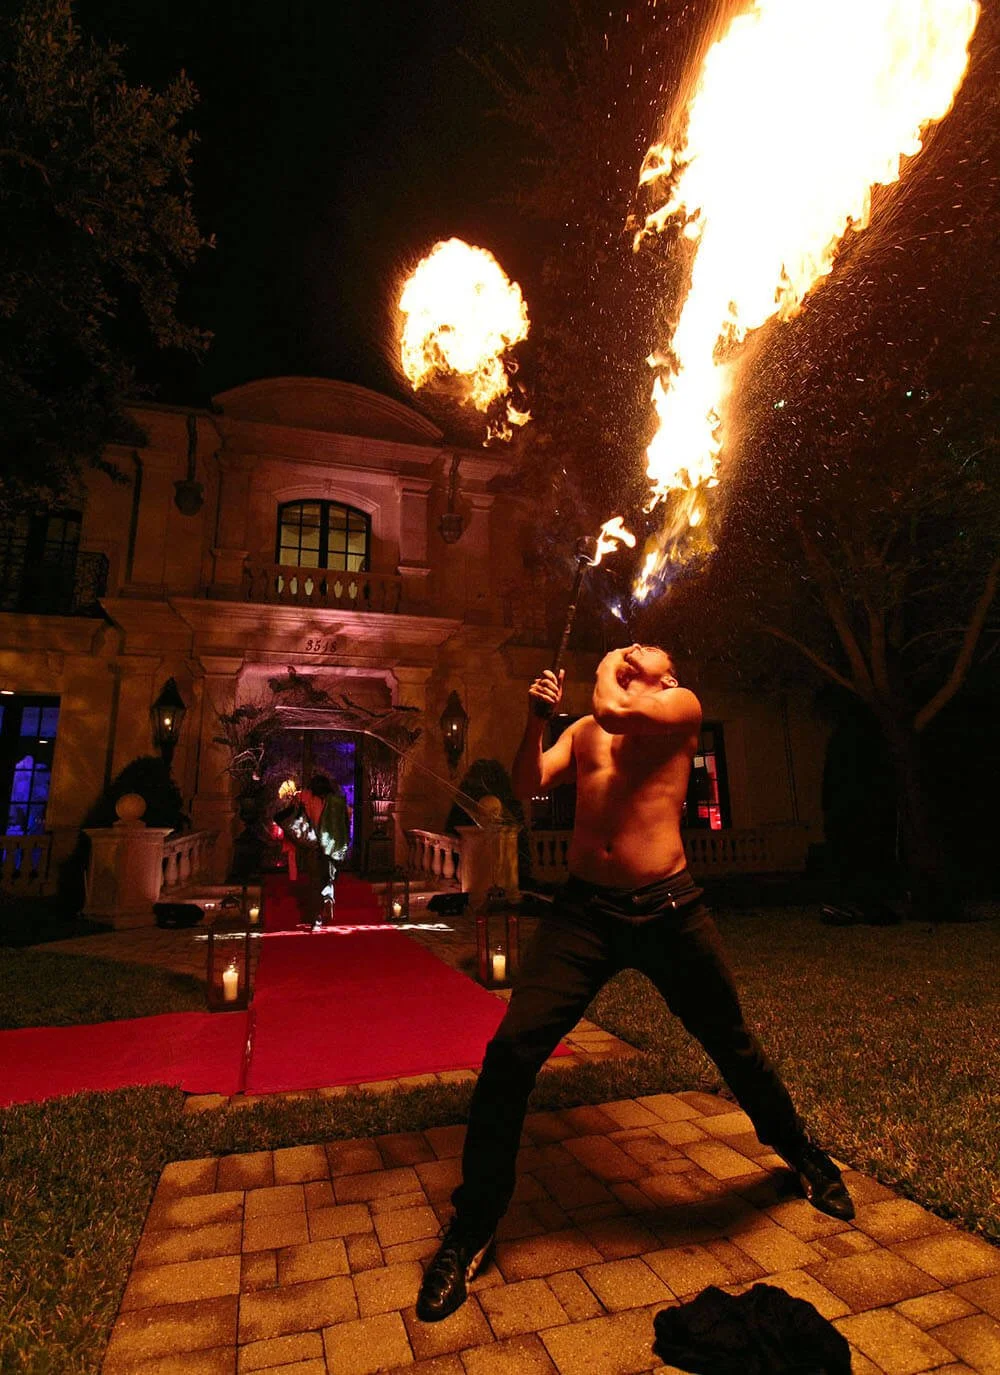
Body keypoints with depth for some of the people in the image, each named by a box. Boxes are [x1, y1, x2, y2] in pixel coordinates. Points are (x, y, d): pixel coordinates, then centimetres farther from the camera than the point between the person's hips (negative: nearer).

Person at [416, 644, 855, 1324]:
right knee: (511, 1052, -9)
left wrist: (606, 669, 3)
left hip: (669, 910, -2)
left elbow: (616, 713, -17)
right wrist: (537, 716, -7)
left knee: (735, 1045, 16)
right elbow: (529, 785, 5)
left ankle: (802, 1153, 49)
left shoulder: (684, 707, 4)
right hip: (585, 910, 3)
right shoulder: (584, 729, 16)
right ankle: (471, 1230, 12)